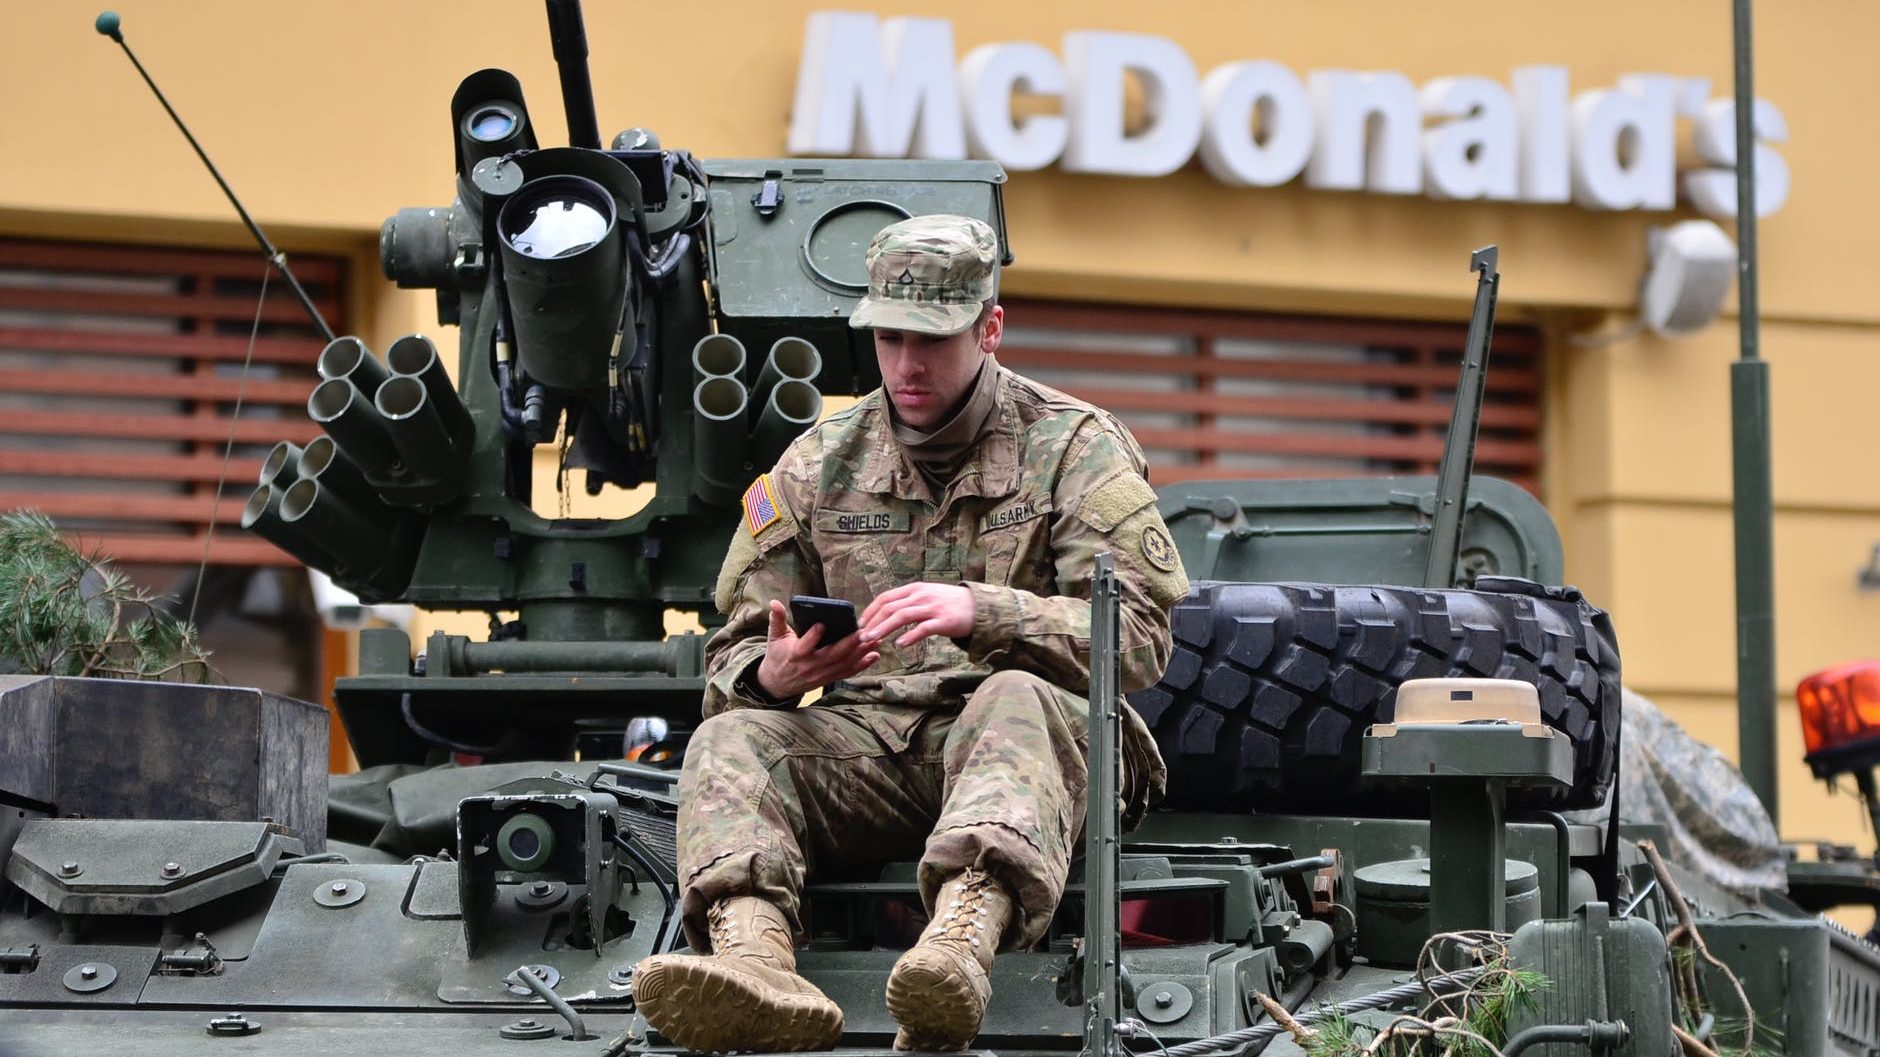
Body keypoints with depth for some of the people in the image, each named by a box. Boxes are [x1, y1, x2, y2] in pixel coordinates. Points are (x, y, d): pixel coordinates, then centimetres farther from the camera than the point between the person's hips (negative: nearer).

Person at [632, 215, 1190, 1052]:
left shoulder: (1077, 448, 5)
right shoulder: (820, 461, 15)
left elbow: (1141, 637, -8)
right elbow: (733, 660, 15)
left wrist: (982, 614, -24)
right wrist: (773, 674, -12)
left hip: (1029, 718, -3)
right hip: (863, 737, 3)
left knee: (1016, 700, -38)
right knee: (729, 739, -26)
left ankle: (963, 941, -67)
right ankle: (756, 958, -56)